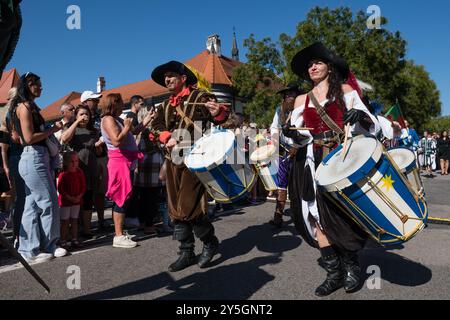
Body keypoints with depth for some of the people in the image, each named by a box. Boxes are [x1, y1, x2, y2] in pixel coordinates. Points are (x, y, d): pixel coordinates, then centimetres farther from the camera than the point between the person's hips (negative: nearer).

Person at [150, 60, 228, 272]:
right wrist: (167, 137, -13)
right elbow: (156, 126, 8)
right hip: (173, 161, 7)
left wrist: (218, 113, -33)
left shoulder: (199, 97, -1)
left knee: (189, 208, -10)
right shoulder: (166, 106, 18)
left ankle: (210, 242, 15)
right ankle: (186, 252, 21)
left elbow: (219, 118, -9)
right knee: (176, 209, 8)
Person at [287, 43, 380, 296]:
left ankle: (351, 266, 12)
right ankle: (334, 271, 5)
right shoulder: (302, 100, 17)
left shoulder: (345, 90, 10)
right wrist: (292, 134, -15)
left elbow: (372, 125, 5)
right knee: (316, 213, -5)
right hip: (314, 161, 3)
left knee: (342, 212, -7)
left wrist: (360, 115, -18)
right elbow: (302, 135, 8)